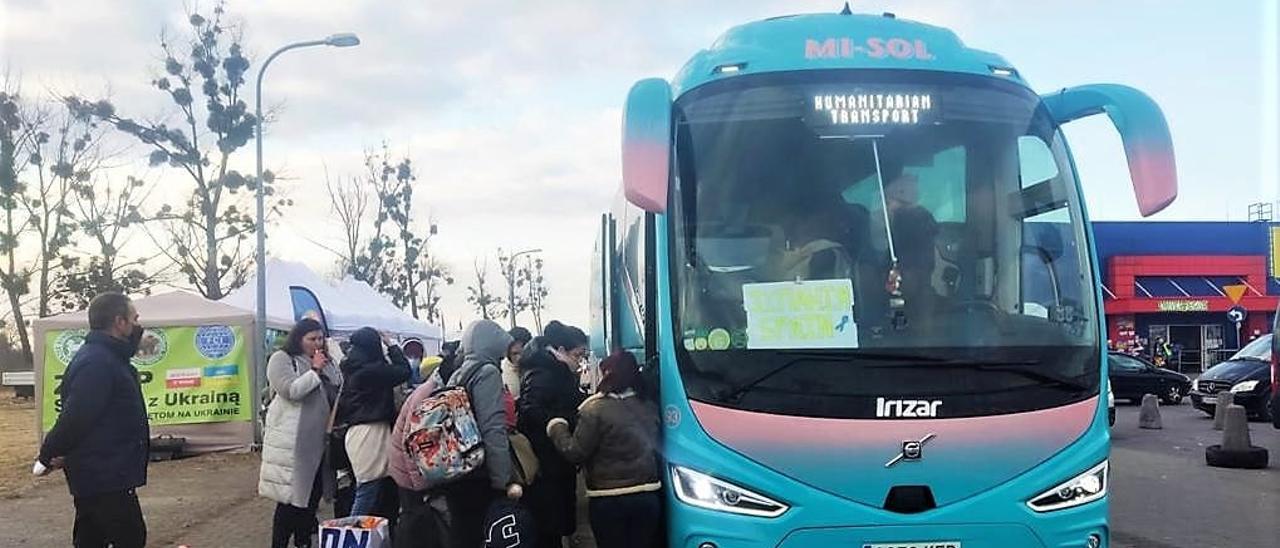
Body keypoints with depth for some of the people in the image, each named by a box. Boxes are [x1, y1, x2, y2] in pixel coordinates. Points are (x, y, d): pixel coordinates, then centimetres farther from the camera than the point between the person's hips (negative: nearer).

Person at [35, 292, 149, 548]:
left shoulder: (106, 356, 14)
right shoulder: (97, 363, -21)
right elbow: (75, 417, -23)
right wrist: (48, 456, -12)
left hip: (93, 476, 10)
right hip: (106, 479, -10)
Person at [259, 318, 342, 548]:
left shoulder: (327, 362, 15)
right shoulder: (281, 359, -5)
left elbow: (340, 392, 19)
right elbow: (291, 390, -19)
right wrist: (314, 371, -16)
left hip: (319, 440, 7)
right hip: (293, 442, -7)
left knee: (313, 495, 12)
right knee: (291, 497, -5)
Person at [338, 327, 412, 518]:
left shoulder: (353, 369, 13)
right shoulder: (371, 369, -14)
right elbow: (404, 371, -9)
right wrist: (391, 347, 2)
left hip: (357, 430, 10)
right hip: (371, 431, -10)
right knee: (369, 490, -8)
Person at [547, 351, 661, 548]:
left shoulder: (596, 409, -13)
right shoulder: (649, 408, 4)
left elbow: (575, 453, -11)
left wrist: (556, 428, 6)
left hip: (610, 500, -4)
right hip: (648, 496, 5)